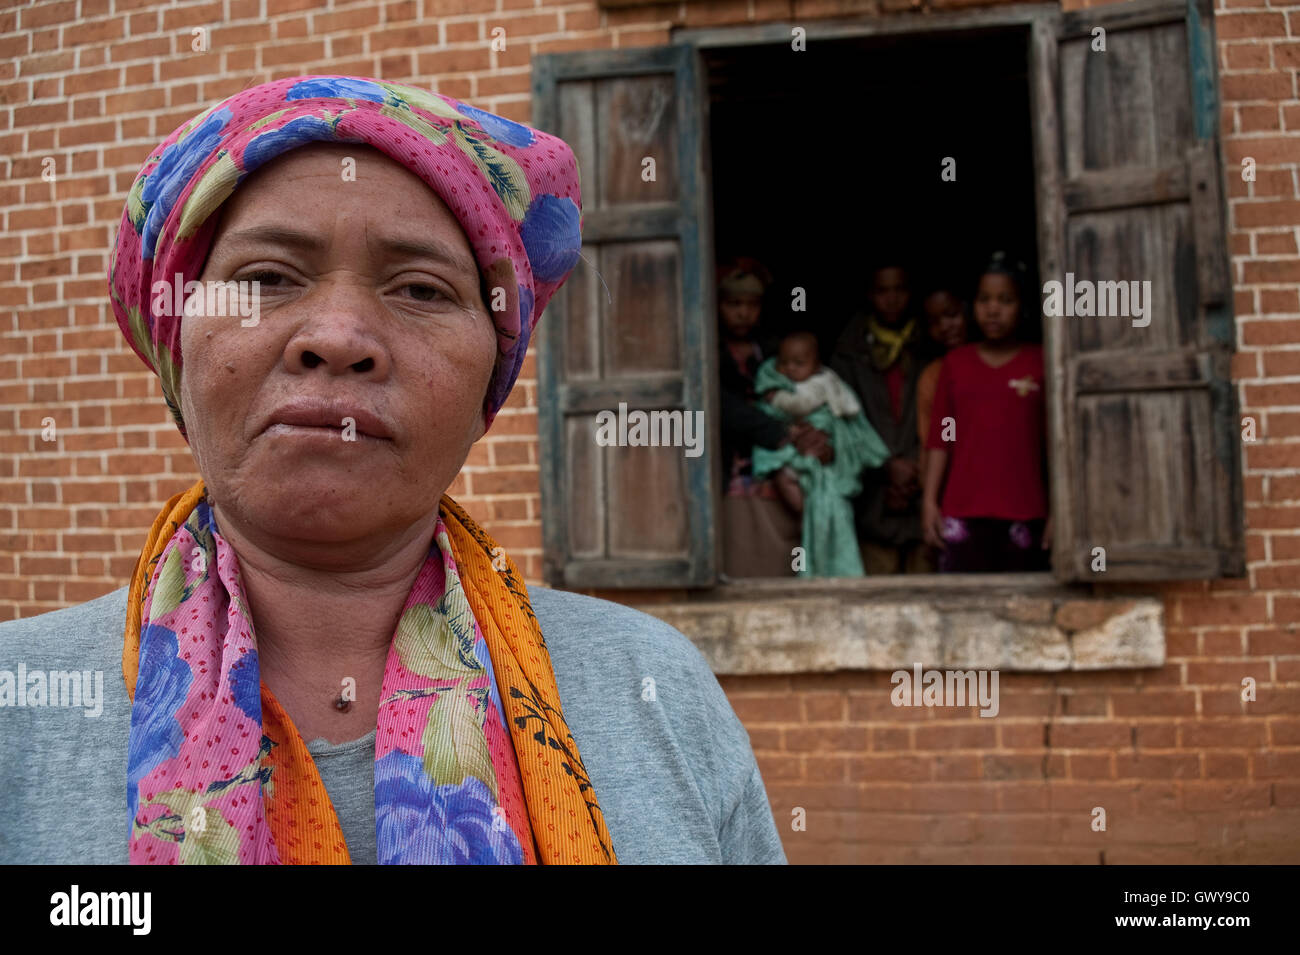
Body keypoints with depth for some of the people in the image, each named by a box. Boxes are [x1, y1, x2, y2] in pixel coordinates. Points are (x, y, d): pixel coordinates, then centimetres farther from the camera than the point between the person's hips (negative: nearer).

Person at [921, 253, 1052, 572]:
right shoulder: (955, 363, 10)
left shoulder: (1041, 363, 6)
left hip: (1024, 513, -1)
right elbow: (939, 440, 9)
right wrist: (930, 501, 3)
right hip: (963, 512, 1)